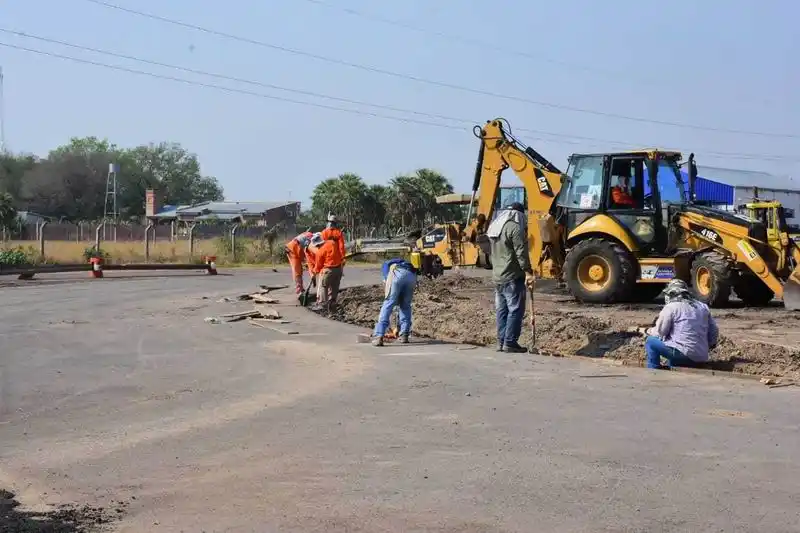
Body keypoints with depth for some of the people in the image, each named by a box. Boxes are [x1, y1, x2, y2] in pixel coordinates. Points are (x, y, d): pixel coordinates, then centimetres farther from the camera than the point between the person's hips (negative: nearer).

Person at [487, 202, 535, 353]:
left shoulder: (495, 226, 15)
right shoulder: (515, 227, -13)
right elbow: (521, 253, -18)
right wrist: (528, 272, -18)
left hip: (497, 276, 9)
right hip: (512, 276, -9)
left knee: (502, 310, 11)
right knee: (515, 310, -5)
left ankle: (501, 341, 11)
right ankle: (510, 342, -7)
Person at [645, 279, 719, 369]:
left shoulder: (671, 307, -4)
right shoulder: (703, 307, 14)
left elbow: (660, 333, -1)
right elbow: (714, 332, 17)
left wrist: (650, 331, 20)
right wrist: (706, 346, 33)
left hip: (684, 354, -7)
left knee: (650, 341, 10)